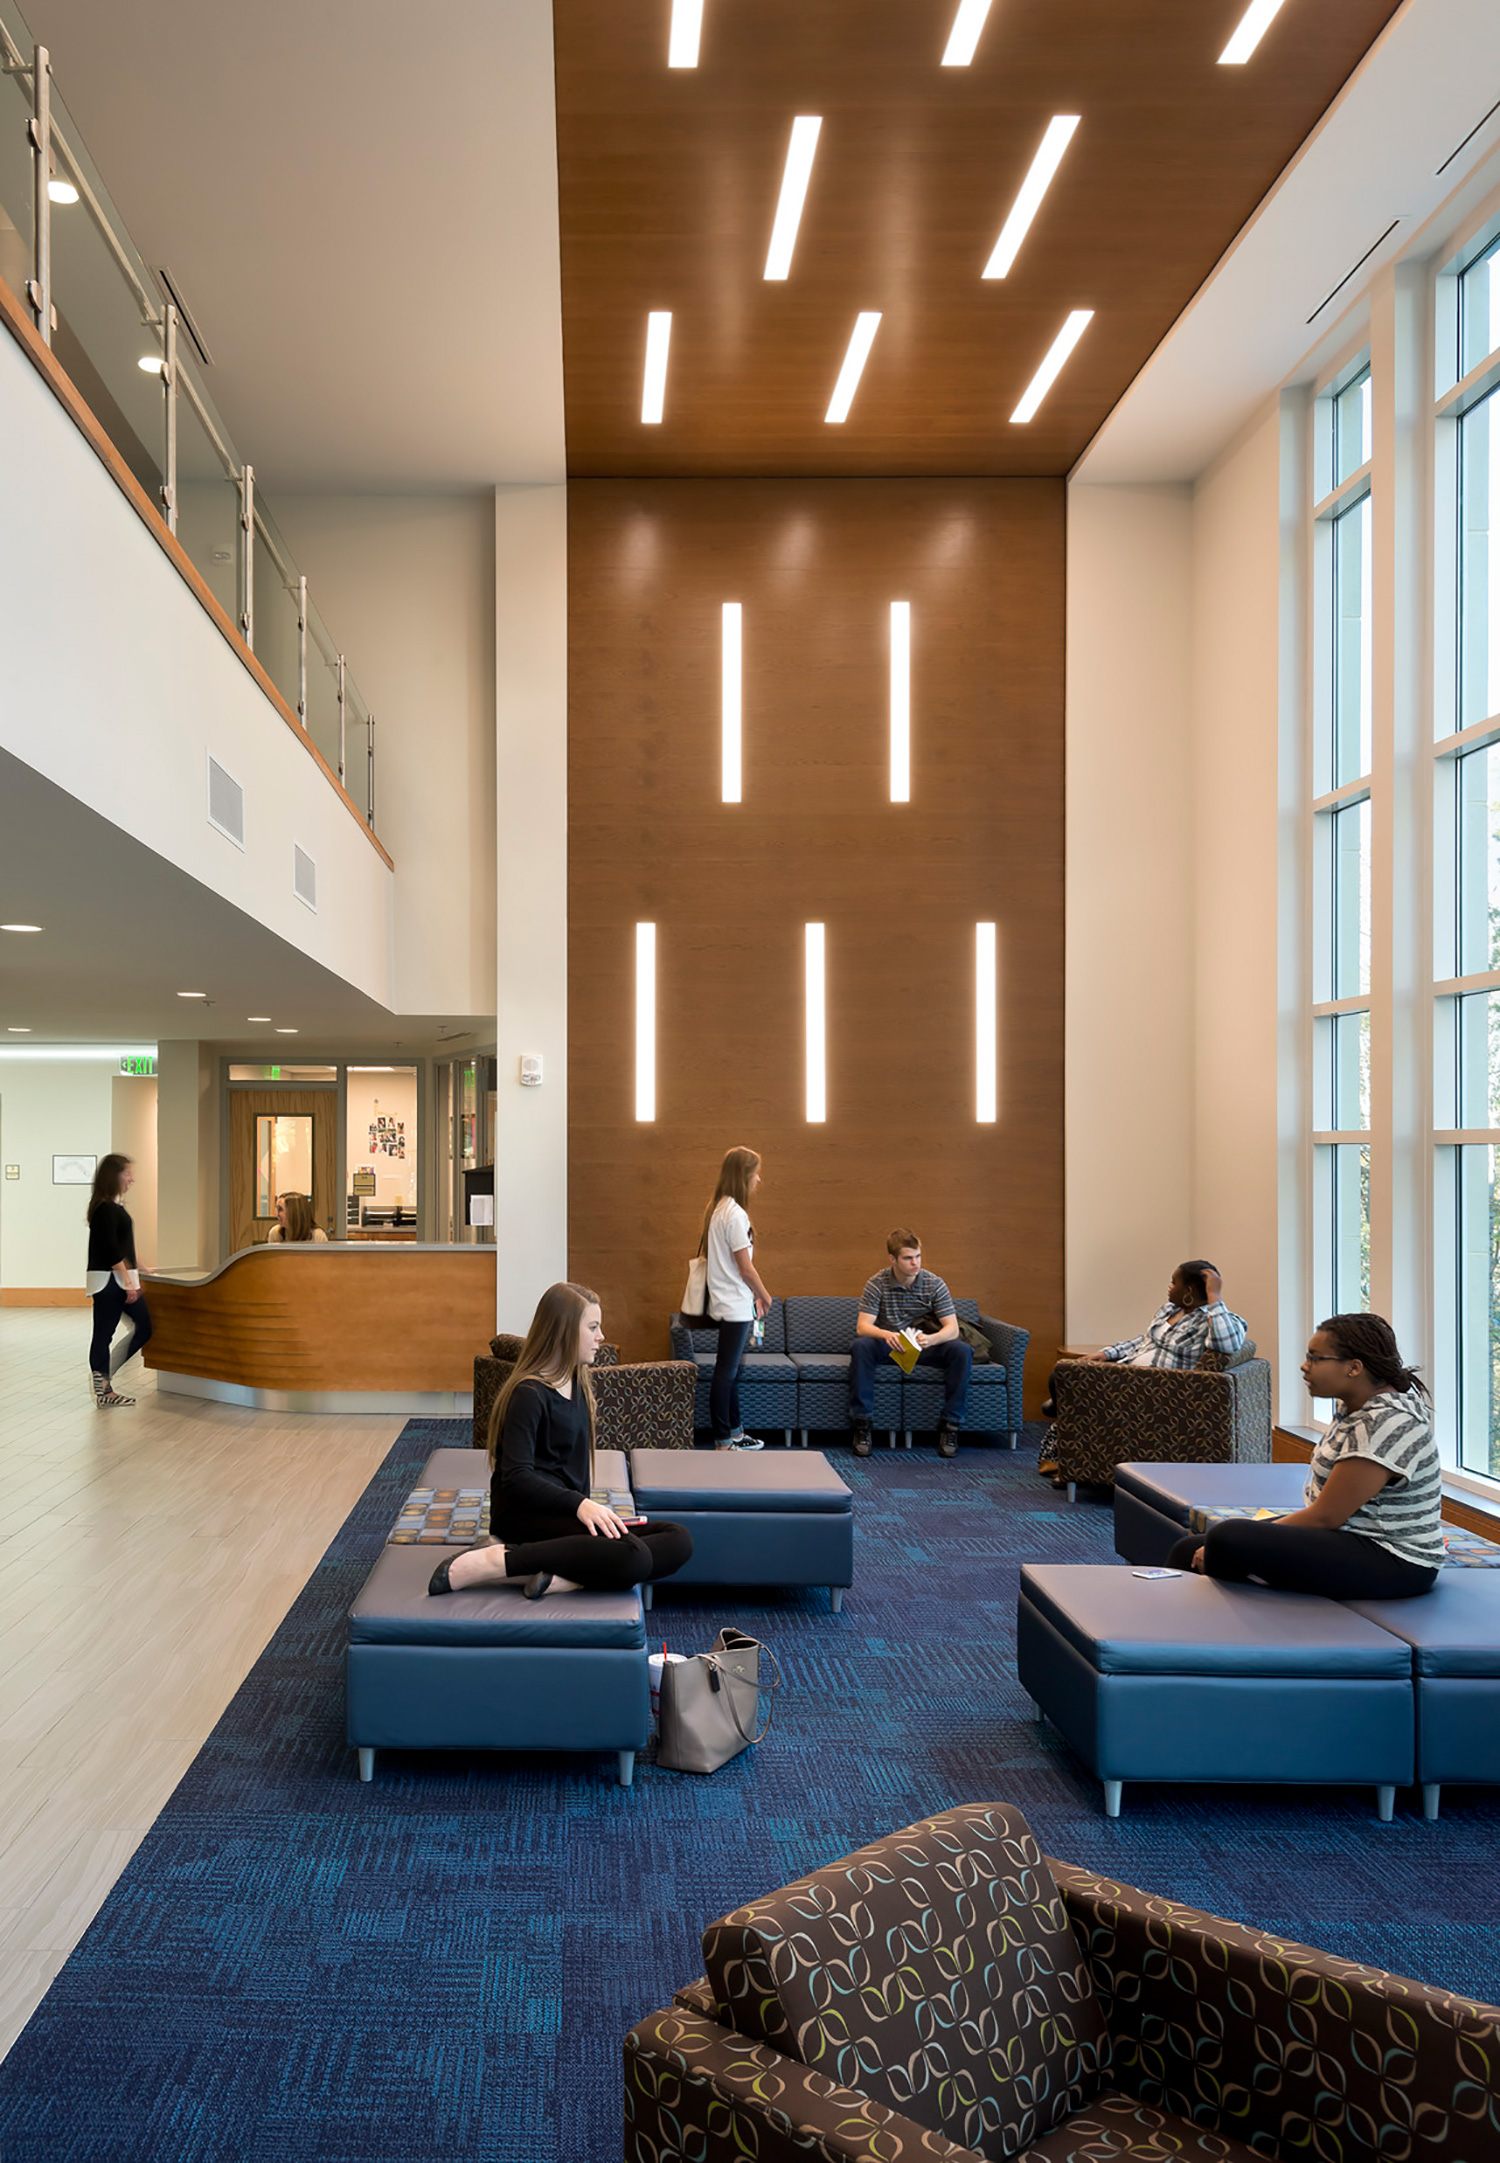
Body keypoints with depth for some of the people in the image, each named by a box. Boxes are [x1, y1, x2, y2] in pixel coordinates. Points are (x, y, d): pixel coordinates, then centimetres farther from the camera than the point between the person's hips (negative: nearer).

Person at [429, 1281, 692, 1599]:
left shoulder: (579, 1382, 16)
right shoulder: (529, 1394, -10)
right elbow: (517, 1477, -18)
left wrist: (589, 1508, 3)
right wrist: (580, 1504, -30)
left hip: (565, 1512, 8)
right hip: (526, 1513, -8)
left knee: (679, 1540, -12)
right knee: (632, 1556, -34)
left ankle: (556, 1575, -25)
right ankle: (491, 1561, -28)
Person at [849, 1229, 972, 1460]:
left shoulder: (935, 1284, -7)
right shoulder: (877, 1284, -9)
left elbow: (952, 1328, -14)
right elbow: (862, 1327, -18)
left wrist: (931, 1339, -38)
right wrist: (886, 1335, -42)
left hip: (925, 1345, 1)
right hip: (888, 1344, -1)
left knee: (962, 1351, -28)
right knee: (861, 1346, -34)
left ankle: (950, 1425, -18)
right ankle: (861, 1423, -27)